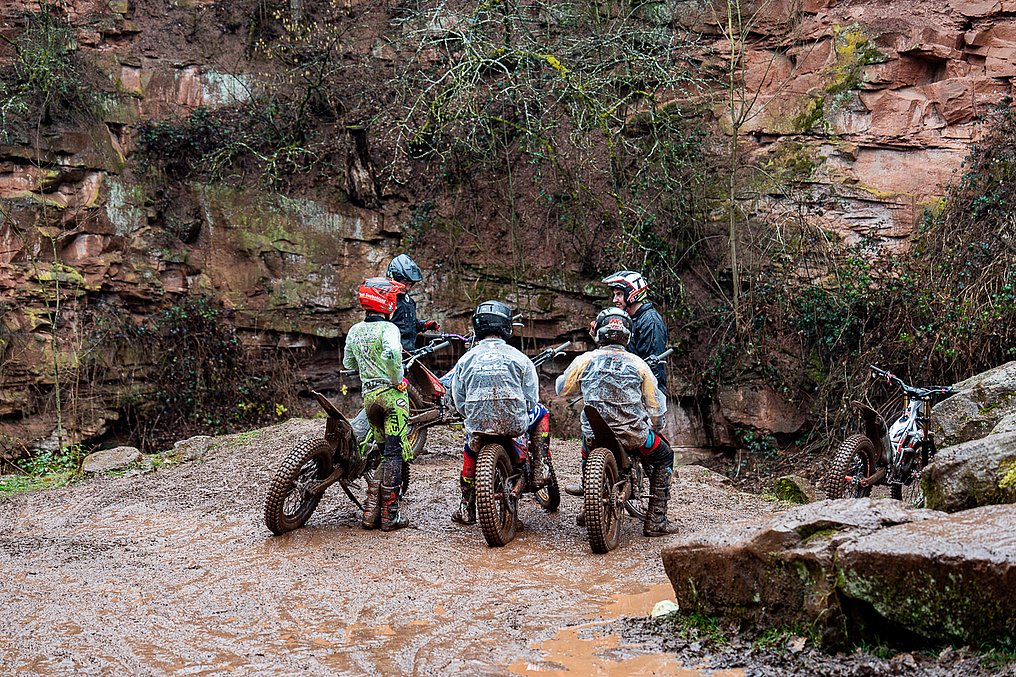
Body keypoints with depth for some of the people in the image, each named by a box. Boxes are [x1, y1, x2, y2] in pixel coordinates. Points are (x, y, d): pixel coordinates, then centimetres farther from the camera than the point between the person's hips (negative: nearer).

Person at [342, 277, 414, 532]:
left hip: (368, 395, 7)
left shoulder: (354, 331, 12)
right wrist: (398, 380, -15)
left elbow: (348, 364, 20)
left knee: (380, 452, 15)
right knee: (394, 453, -3)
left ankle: (370, 512, 12)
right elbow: (391, 354, -29)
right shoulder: (387, 328, -10)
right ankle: (390, 514, -4)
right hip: (391, 393, -7)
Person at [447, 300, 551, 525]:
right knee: (541, 413, 29)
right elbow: (531, 399, 4)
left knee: (470, 448, 35)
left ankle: (467, 507, 32)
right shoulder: (519, 358, 2)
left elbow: (458, 401, 8)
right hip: (515, 422, -2)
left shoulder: (465, 360, 8)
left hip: (477, 423, 2)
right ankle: (539, 468, 24)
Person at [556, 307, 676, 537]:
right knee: (664, 458, 22)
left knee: (587, 455, 37)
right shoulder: (637, 363, 1)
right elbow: (656, 404, 6)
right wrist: (654, 425, 27)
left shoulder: (584, 360, 3)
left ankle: (589, 510, 40)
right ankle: (655, 520, 14)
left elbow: (561, 388, 18)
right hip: (633, 434, -2)